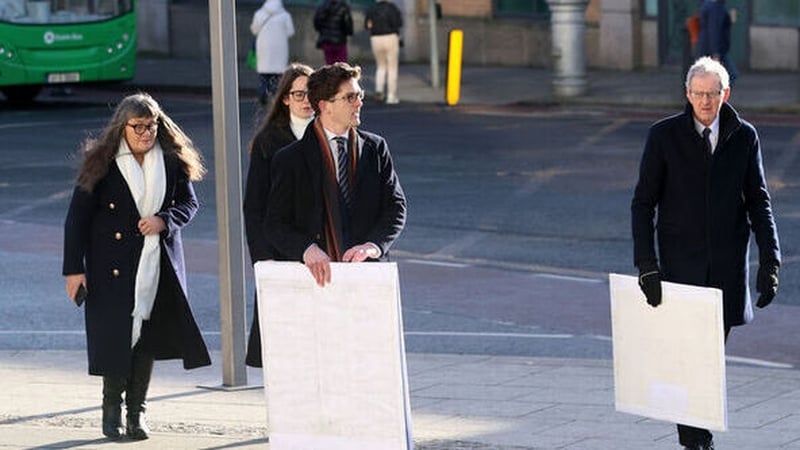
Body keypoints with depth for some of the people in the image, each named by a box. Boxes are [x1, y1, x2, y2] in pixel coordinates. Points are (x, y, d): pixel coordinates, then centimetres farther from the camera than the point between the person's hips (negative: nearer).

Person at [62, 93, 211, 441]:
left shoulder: (172, 160, 3)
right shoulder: (101, 163, -6)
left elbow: (189, 202, 11)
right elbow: (77, 217, -5)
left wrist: (164, 220, -11)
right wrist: (74, 268, -8)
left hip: (157, 265, 3)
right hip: (112, 266, -3)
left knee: (149, 336, 3)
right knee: (115, 333, -4)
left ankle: (136, 410, 14)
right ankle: (112, 407, 13)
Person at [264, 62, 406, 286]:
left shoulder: (376, 148, 12)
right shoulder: (290, 160, 4)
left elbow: (396, 208, 9)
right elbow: (276, 225, 2)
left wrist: (373, 245, -10)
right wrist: (307, 249, -18)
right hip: (317, 276, -2)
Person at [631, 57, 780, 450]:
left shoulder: (744, 137, 1)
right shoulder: (663, 135, -5)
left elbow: (758, 201, 6)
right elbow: (643, 203, -3)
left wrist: (770, 261, -3)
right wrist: (646, 265, -10)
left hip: (727, 266, 2)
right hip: (680, 263, -2)